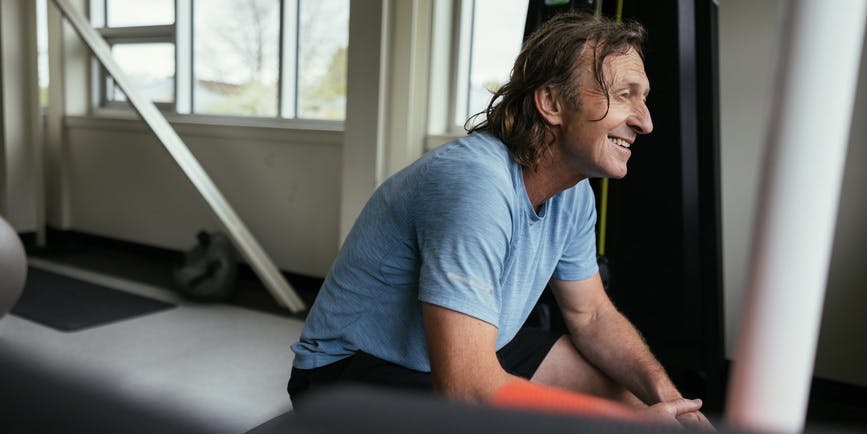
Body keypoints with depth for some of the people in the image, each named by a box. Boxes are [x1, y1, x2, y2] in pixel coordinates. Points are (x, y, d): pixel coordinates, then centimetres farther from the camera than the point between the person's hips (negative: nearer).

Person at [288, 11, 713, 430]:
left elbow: (591, 315, 6)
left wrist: (663, 394, -11)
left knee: (635, 387, 5)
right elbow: (466, 389, -34)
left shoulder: (573, 192, -3)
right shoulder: (476, 182, -32)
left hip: (467, 355, 8)